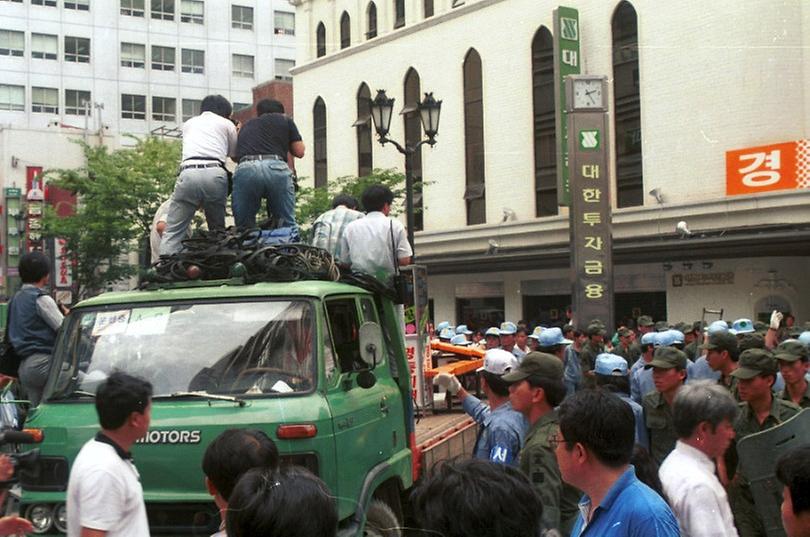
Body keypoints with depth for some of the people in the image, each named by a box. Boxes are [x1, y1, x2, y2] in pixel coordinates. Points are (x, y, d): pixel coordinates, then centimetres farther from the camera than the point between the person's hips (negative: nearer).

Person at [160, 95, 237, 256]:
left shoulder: (189, 123, 29)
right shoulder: (227, 124, 22)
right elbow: (234, 154, 31)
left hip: (189, 173, 1)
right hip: (215, 174, -1)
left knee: (173, 233, -3)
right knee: (218, 230, 14)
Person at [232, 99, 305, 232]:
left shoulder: (245, 127, 34)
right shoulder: (285, 120, 27)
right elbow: (299, 152, 25)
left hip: (245, 169, 2)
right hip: (276, 167, -1)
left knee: (244, 227, 9)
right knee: (287, 225, 6)